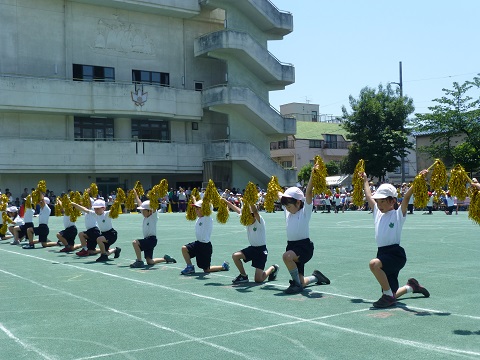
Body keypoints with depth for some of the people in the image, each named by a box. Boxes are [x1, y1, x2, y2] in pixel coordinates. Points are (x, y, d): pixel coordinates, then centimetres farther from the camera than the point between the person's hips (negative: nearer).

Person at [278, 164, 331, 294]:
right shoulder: (288, 211, 11)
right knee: (301, 283, 7)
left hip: (304, 245, -7)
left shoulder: (305, 211, -7)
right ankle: (316, 277, 39)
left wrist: (312, 175, -31)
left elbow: (308, 193, -21)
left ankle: (296, 283, -18)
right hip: (291, 245, 7)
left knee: (287, 256, -37)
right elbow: (280, 196, 28)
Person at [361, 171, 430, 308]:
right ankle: (411, 286, 41)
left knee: (374, 264, -37)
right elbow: (368, 196, 25)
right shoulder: (378, 212, 13)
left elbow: (407, 197, -18)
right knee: (391, 296, 10)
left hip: (395, 254, -7)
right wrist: (365, 180, 34)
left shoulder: (398, 214, -4)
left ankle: (389, 296, -20)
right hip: (382, 253, 7)